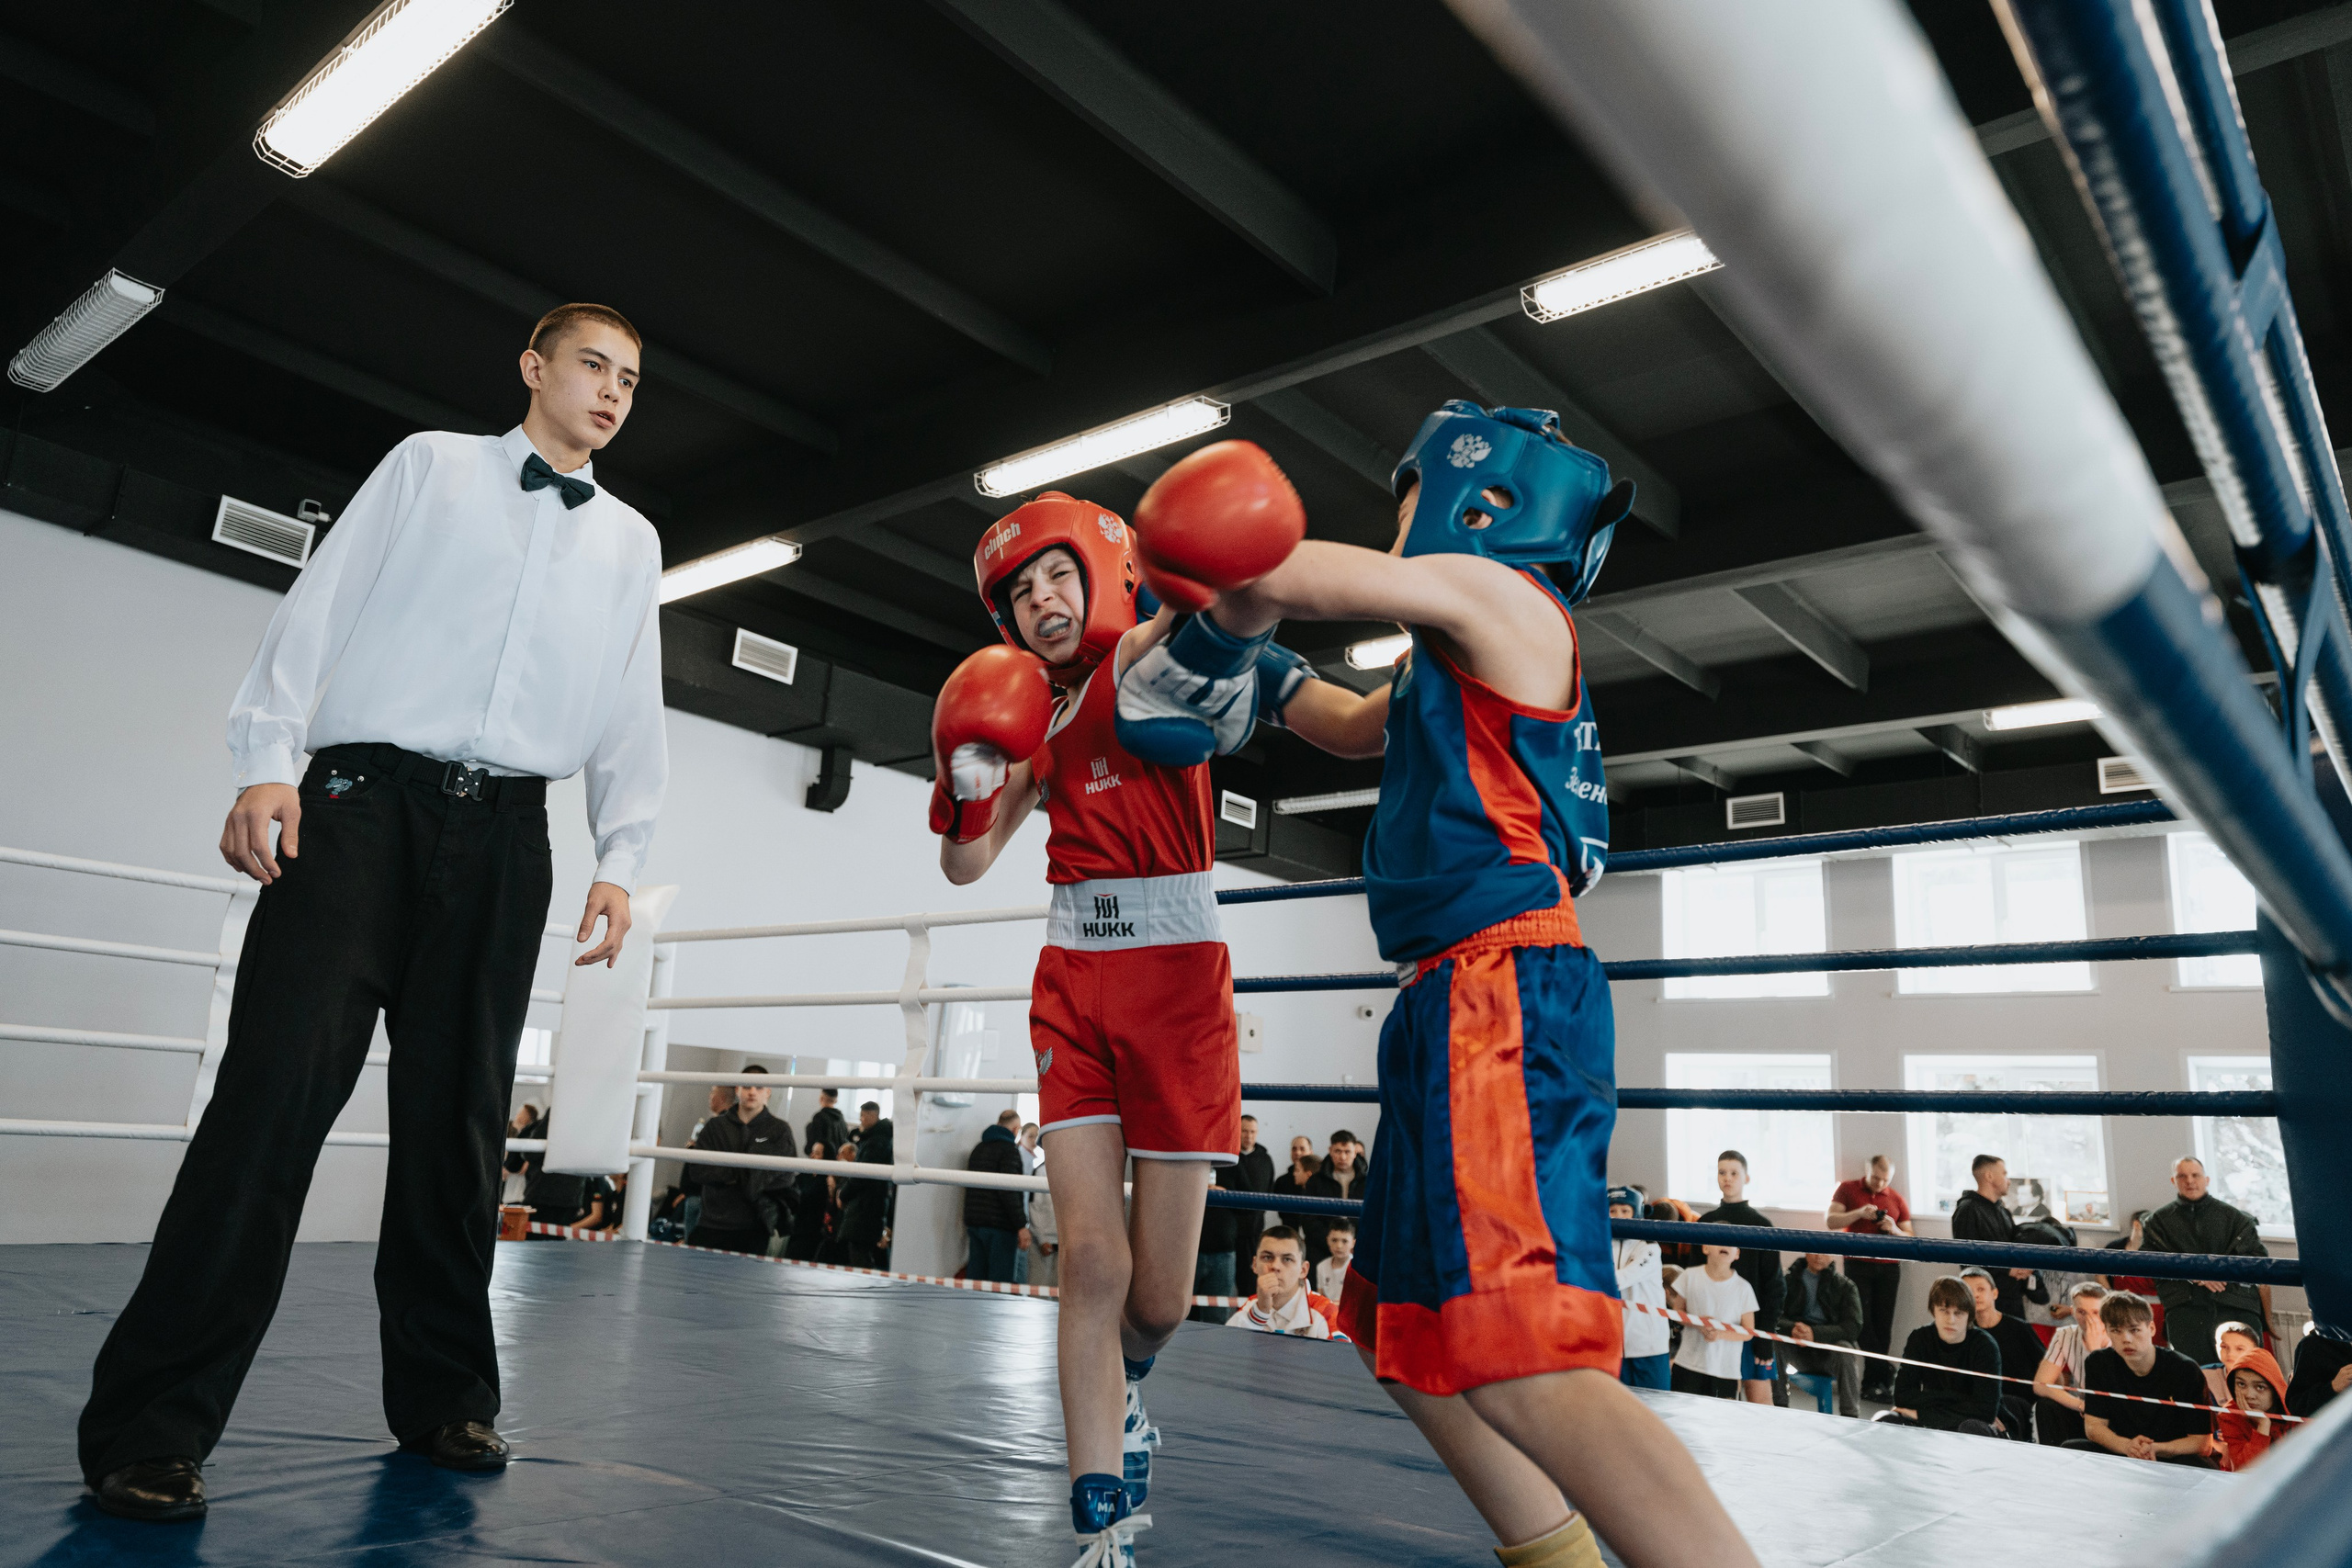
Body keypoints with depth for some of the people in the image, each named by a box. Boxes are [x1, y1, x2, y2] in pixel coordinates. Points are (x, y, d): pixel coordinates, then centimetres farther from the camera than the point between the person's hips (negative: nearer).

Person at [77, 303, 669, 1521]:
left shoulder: (631, 542, 19)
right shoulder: (431, 463, 14)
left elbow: (632, 718, 15)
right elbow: (320, 606, 6)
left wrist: (620, 857, 5)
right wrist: (266, 757, -6)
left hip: (507, 837, 3)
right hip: (364, 798, -2)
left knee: (458, 1118, 3)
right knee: (277, 1088, -11)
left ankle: (443, 1403, 12)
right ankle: (150, 1430, -4)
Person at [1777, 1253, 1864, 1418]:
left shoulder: (1845, 1286, 6)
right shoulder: (1789, 1281, 8)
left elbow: (1853, 1327, -9)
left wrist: (1815, 1333, -26)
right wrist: (1792, 1328, -27)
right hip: (1798, 1352, 1)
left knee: (1845, 1351, -33)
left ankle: (1851, 1416, -22)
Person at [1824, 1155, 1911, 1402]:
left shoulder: (1896, 1199, 12)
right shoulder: (1847, 1190, 6)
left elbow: (1911, 1238, 12)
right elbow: (1831, 1221, -4)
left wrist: (1894, 1230, -9)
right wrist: (1859, 1213, -18)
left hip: (1888, 1268, 2)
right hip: (1857, 1265, -2)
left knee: (1882, 1324, -1)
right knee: (1862, 1322, -9)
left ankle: (1872, 1382, 5)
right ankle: (1885, 1374, -1)